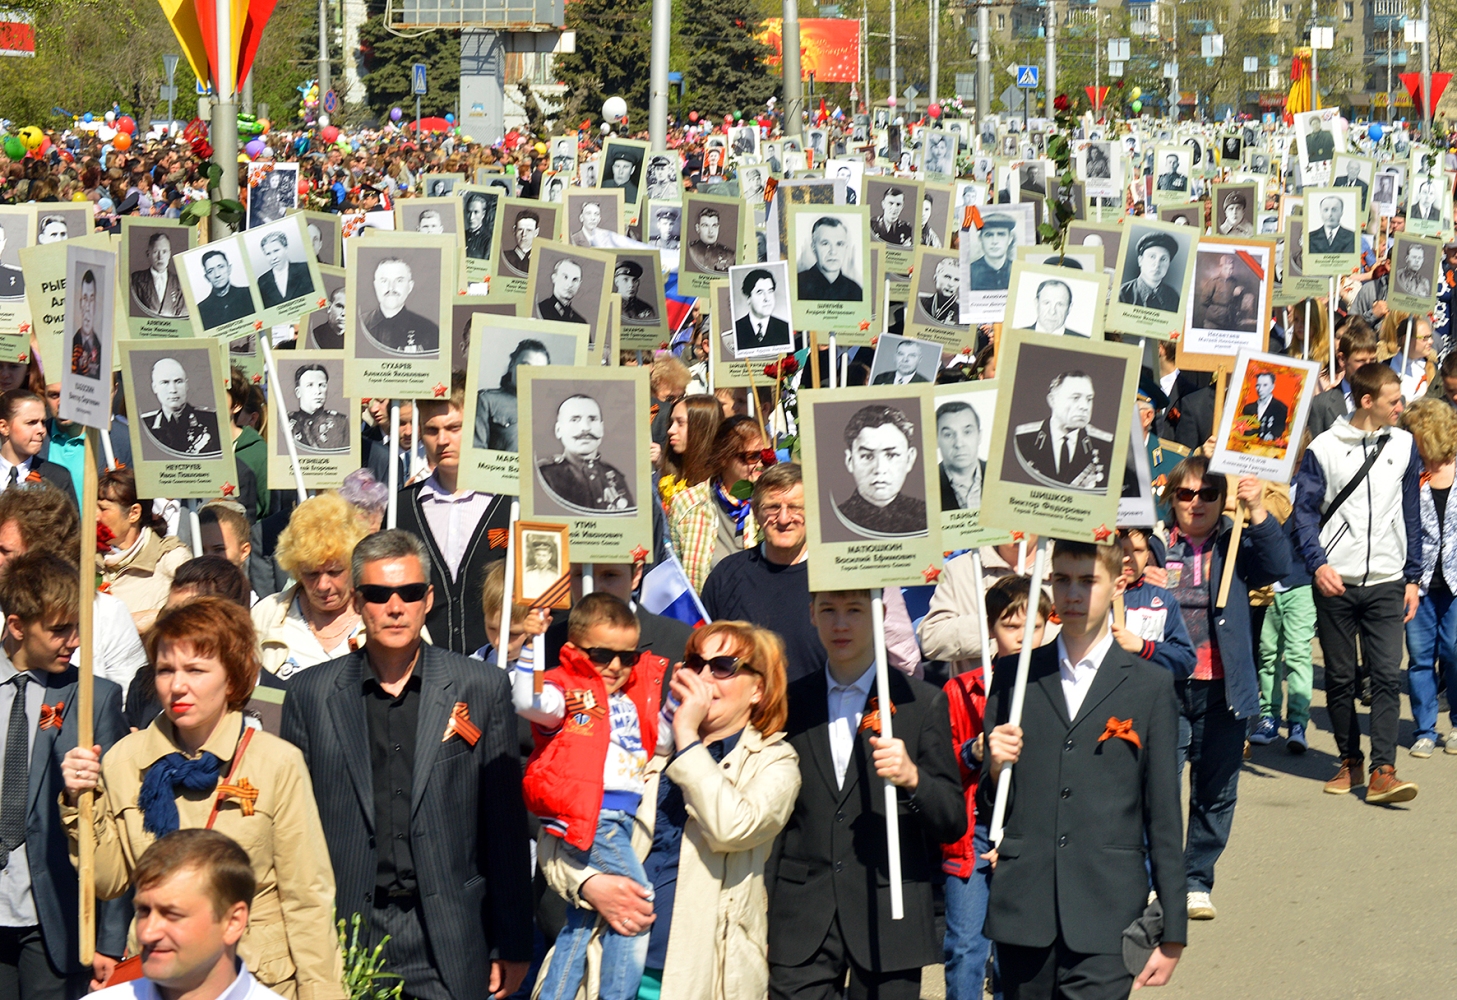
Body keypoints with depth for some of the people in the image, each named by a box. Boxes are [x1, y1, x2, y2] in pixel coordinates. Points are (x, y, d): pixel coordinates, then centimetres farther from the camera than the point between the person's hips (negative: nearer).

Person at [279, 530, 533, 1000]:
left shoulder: (483, 688, 3)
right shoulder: (310, 692, 5)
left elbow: (506, 827, 4)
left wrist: (511, 946, 3)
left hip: (445, 947, -1)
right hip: (342, 935, 1)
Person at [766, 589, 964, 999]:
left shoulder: (924, 703, 5)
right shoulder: (789, 703, 11)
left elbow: (954, 823, 1)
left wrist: (912, 778, -19)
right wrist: (761, 916, 7)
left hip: (889, 919, -2)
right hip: (801, 924, 2)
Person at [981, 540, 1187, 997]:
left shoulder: (1150, 685, 5)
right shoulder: (1013, 676, 10)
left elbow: (1163, 816, 5)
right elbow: (987, 803, 13)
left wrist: (1172, 933, 3)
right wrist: (996, 767, -10)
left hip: (1105, 923, -2)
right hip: (1023, 914, 2)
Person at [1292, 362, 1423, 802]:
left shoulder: (1404, 445, 8)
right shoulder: (1324, 448, 0)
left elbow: (1412, 516, 13)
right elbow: (1304, 511, 1)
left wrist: (1413, 578, 9)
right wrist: (1318, 563, -15)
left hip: (1386, 583, 1)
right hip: (1335, 583, -1)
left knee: (1387, 675, -9)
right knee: (1339, 678, 6)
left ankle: (1383, 772, -12)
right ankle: (1349, 762, 19)